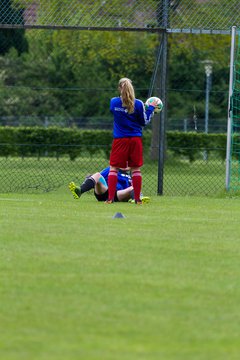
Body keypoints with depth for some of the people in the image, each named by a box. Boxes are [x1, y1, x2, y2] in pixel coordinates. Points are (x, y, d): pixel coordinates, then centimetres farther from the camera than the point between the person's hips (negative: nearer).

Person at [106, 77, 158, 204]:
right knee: (136, 169, 7)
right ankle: (137, 198, 6)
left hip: (120, 140, 0)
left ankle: (110, 197, -3)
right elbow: (144, 122, 2)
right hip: (135, 139, 0)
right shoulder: (138, 104, -7)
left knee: (113, 168, 5)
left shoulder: (113, 102, -2)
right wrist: (151, 108, 15)